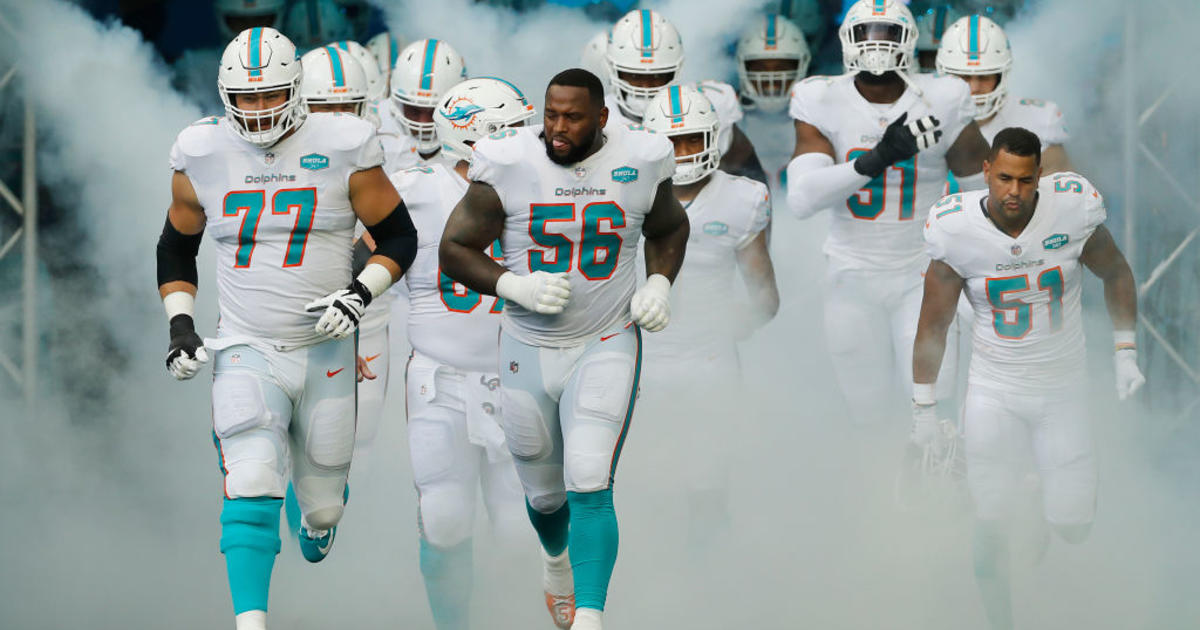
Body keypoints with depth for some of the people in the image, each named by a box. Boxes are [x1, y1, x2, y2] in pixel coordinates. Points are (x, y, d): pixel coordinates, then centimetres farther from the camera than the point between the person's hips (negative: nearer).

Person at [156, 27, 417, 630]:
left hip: (325, 353, 0)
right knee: (251, 490, -22)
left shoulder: (341, 149, -7)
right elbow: (175, 249, 14)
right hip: (245, 350, 0)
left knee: (323, 504, 12)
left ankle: (317, 520, 49)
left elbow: (398, 237, 3)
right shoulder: (203, 155, -1)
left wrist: (361, 294, -14)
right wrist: (180, 325, 1)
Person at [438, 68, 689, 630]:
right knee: (545, 493, 17)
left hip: (606, 346, -1)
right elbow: (455, 250, -5)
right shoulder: (508, 166, -12)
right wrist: (514, 286, -21)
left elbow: (668, 229, 15)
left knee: (589, 487, -17)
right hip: (529, 350, 1)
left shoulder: (639, 164, -6)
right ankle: (557, 561, 51)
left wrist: (659, 284, -3)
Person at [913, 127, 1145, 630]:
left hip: (1064, 388, 1)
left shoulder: (1073, 209, -15)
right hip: (994, 393, -1)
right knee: (991, 526, -8)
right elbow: (933, 325, -3)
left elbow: (1116, 273, 6)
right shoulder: (956, 230, -15)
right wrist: (923, 408, 0)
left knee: (1072, 529, 1)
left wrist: (1126, 355, 3)